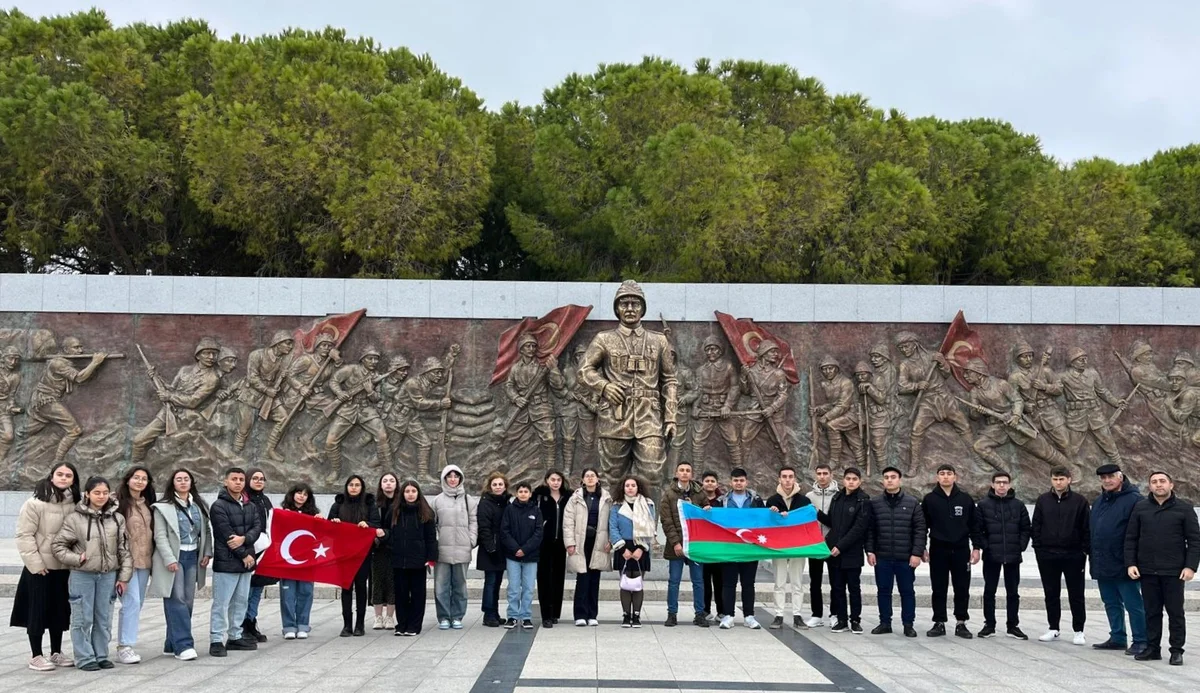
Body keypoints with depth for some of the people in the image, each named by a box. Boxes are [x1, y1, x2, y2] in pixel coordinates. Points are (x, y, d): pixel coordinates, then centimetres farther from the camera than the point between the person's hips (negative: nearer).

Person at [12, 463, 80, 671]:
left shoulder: (76, 503, 2)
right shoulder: (35, 503, -12)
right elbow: (24, 535, -13)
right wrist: (35, 562, -16)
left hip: (63, 566, 5)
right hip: (40, 567, -5)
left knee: (60, 609, 13)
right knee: (38, 609, 2)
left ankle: (56, 653, 25)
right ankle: (36, 656, 12)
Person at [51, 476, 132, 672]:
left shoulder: (117, 518, 3)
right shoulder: (75, 518, -6)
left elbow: (124, 549, 5)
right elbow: (57, 545, -1)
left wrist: (124, 576, 2)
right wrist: (76, 559, -12)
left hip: (109, 575, 3)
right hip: (82, 575, -3)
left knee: (104, 618, 11)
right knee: (83, 618, 2)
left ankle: (101, 655, 21)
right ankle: (85, 658, 10)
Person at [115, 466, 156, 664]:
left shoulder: (147, 504, 13)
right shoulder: (120, 503, -7)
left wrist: (153, 557, 16)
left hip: (144, 560, 7)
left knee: (138, 603, 9)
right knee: (131, 602, -12)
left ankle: (127, 643, 17)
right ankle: (124, 647, -9)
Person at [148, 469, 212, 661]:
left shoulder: (199, 505, 12)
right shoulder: (163, 507, -4)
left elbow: (206, 531, 14)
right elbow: (160, 536, -9)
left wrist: (207, 553, 3)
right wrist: (169, 559, -17)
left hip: (192, 557, 6)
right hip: (173, 557, -5)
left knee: (188, 600, 5)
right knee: (177, 600, -10)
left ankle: (172, 643, 14)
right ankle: (183, 645, -12)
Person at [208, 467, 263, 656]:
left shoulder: (251, 506, 14)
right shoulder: (219, 506, -8)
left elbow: (257, 527, 2)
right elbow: (226, 535, -14)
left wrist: (244, 538, -18)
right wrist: (244, 555, -12)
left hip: (245, 562, 7)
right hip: (226, 562, -7)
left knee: (241, 601, 12)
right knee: (221, 603, -5)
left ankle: (235, 637, 21)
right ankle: (216, 640, -2)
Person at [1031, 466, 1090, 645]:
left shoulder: (1079, 501, -1)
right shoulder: (1043, 500, 5)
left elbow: (1086, 528, -1)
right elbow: (1036, 526, 7)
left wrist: (1085, 550, -6)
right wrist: (1038, 546, 0)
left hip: (1073, 555, -2)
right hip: (1047, 555, 2)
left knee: (1076, 595, 5)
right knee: (1051, 594, 10)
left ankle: (1079, 631, 13)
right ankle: (1053, 629, 19)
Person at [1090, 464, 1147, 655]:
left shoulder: (1133, 500, -11)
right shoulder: (1100, 501, 15)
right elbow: (1091, 529, 22)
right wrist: (1094, 557, 18)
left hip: (1123, 565, -8)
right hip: (1102, 565, 8)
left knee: (1133, 604, -3)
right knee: (1111, 603, 15)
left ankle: (1140, 641, 5)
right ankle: (1117, 638, 24)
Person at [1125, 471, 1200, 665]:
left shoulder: (1184, 508, 2)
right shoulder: (1140, 508, 8)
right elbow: (1131, 538, 9)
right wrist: (1130, 563, 0)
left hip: (1174, 571, -2)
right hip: (1147, 571, 2)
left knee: (1175, 612, 3)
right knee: (1152, 612, 9)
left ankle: (1177, 650, 11)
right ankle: (1152, 648, 16)